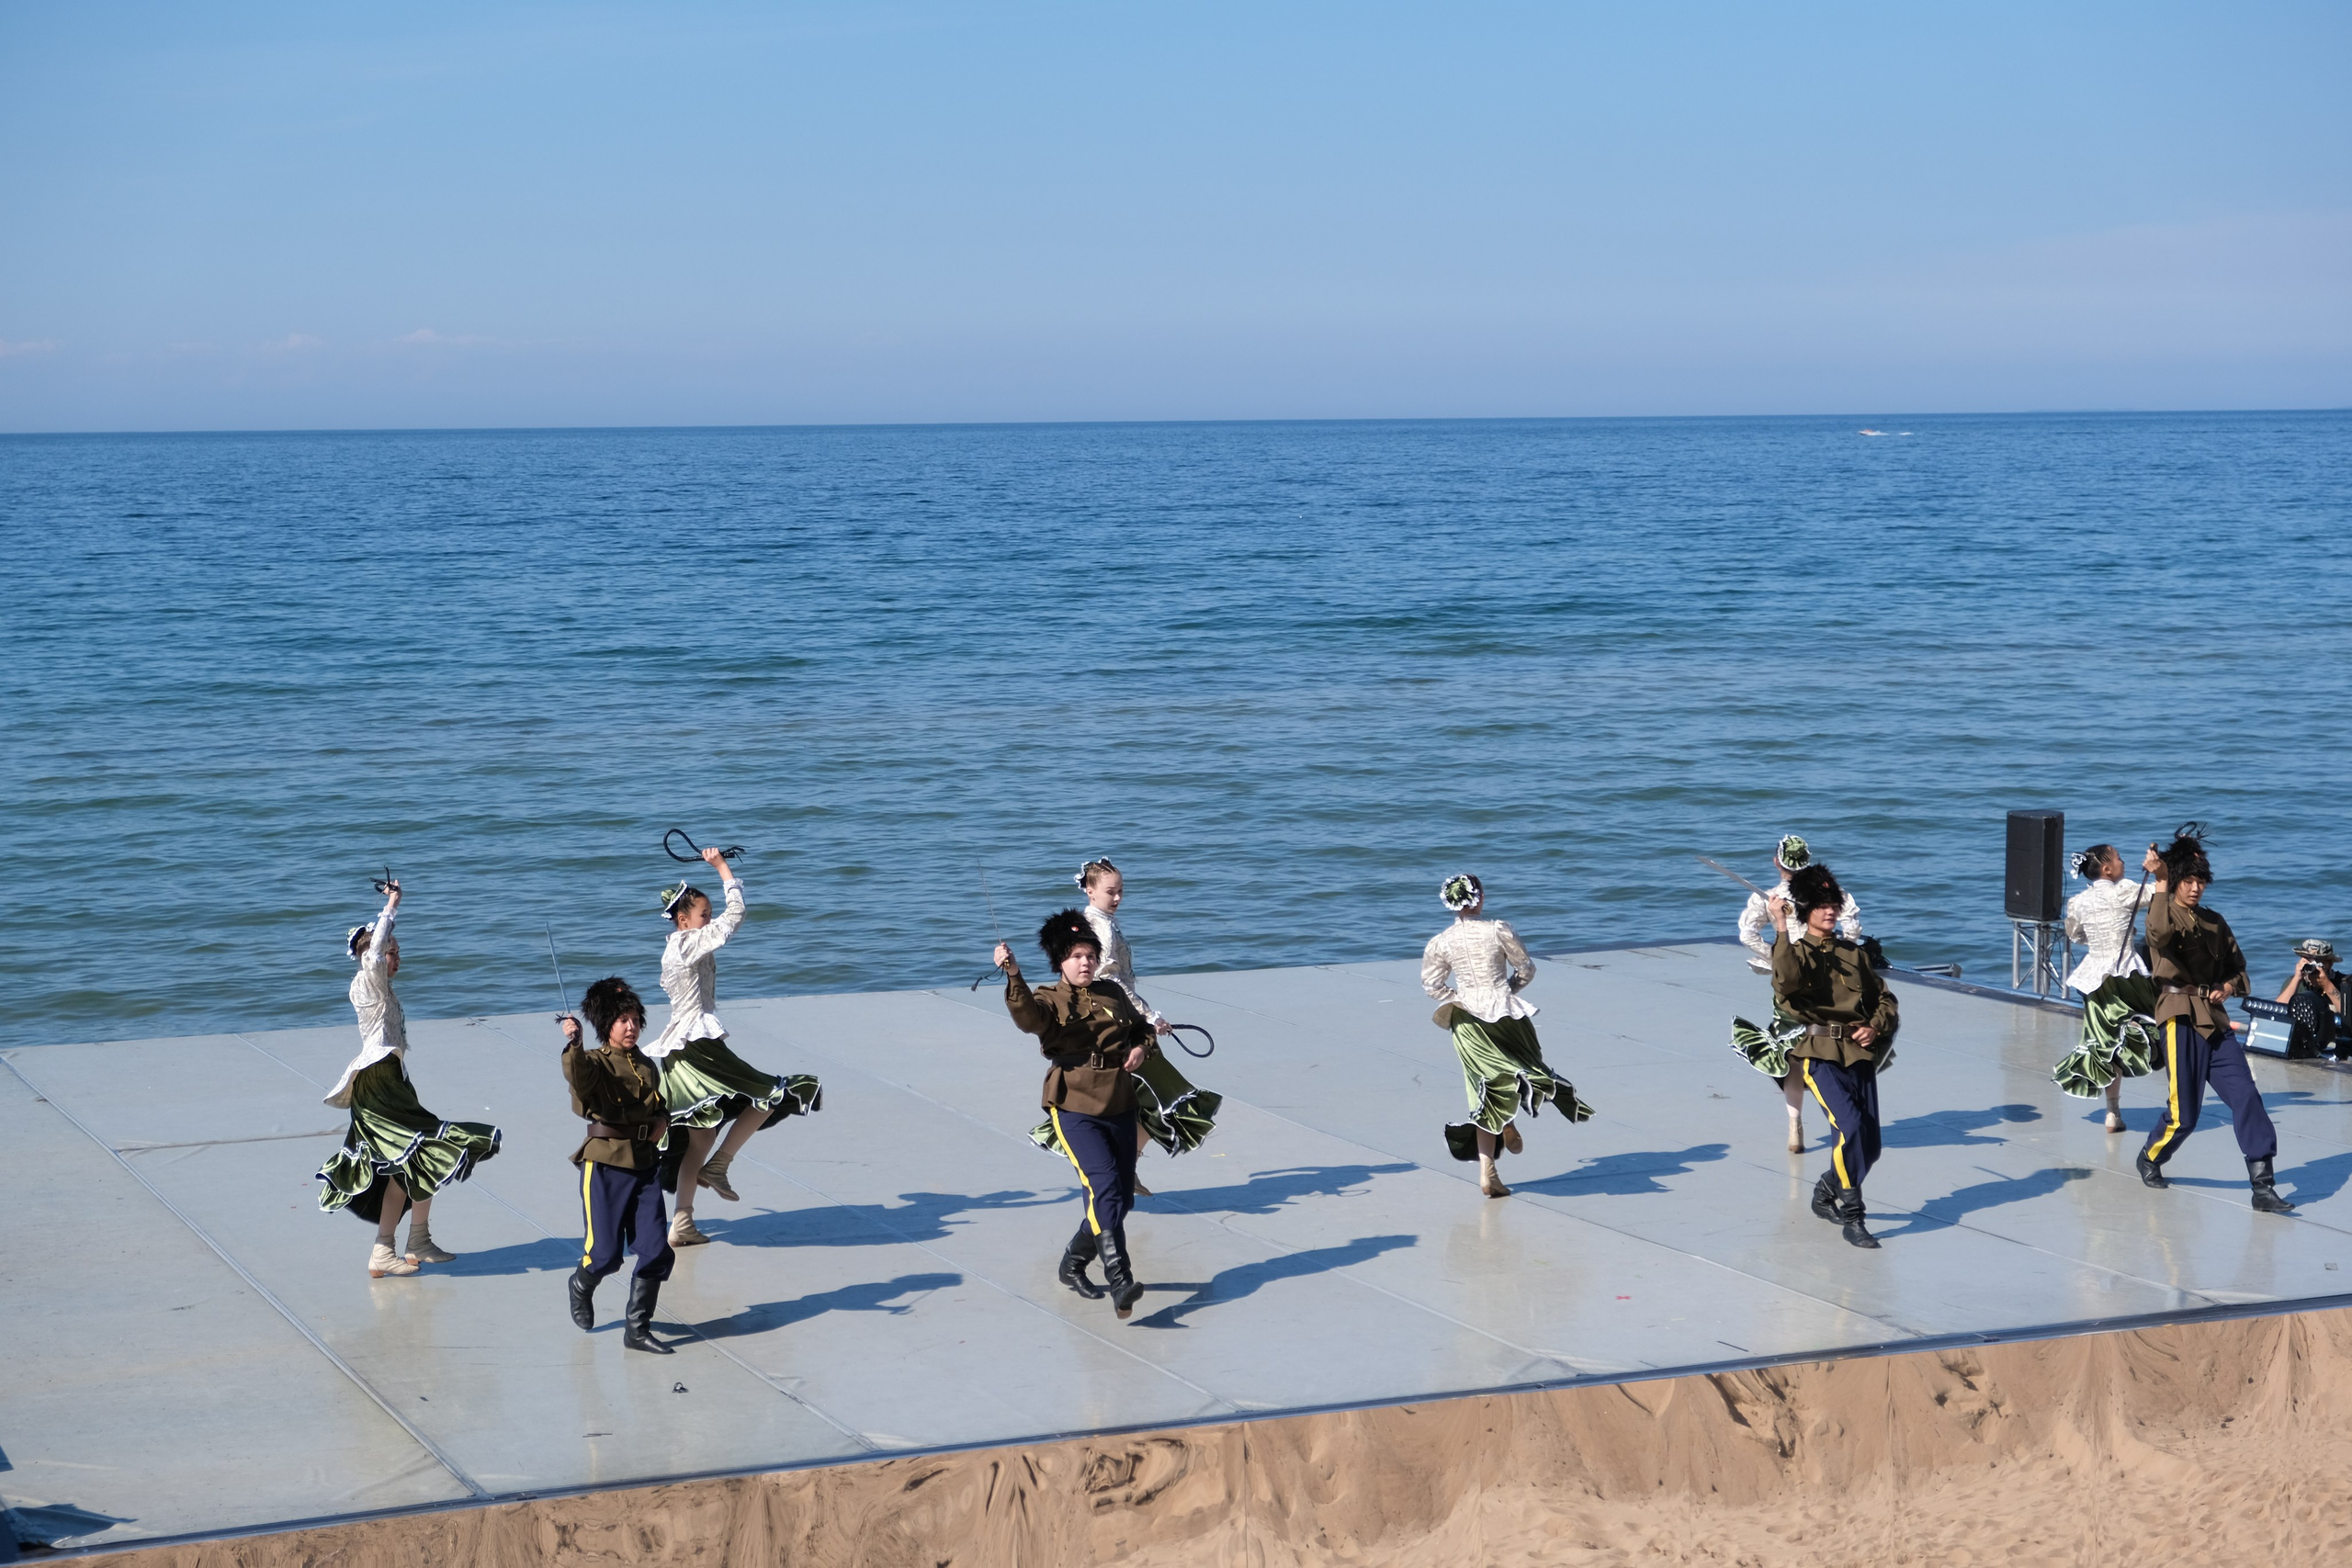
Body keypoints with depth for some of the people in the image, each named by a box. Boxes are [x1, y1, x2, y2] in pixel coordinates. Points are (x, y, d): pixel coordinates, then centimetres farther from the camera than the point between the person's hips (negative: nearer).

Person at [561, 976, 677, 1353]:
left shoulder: (648, 1068, 14)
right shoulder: (595, 1064, -6)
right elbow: (579, 1079, -30)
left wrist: (663, 1120, 6)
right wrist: (573, 1044, -46)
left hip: (645, 1164, 6)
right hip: (605, 1166, -6)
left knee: (656, 1251, -2)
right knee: (605, 1253, -5)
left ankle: (637, 1328, 10)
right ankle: (582, 1286, 32)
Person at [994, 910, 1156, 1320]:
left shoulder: (1112, 994, 11)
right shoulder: (1050, 1000, -3)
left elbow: (1141, 1028, 27)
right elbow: (1028, 1018, -27)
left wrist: (1143, 1048, 3)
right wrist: (1014, 977, -44)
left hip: (1120, 1106, 6)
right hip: (1075, 1108, -6)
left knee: (1121, 1198, 10)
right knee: (1105, 1187, -22)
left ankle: (1074, 1263, 32)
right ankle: (1120, 1284, -27)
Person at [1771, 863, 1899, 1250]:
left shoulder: (1854, 952, 18)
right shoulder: (1796, 952, 2)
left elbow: (1885, 998, 22)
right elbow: (1786, 983, -23)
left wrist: (1876, 1026, 1)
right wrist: (1782, 929, -23)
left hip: (1860, 1054, 5)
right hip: (1820, 1054, -5)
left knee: (1868, 1147, 3)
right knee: (1850, 1126, -24)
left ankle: (1826, 1192, 31)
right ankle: (1853, 1216, -12)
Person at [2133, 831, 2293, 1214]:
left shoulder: (2214, 922, 16)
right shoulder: (2165, 914, -3)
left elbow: (2237, 965, 23)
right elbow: (2161, 932, -29)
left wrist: (2229, 986, 1)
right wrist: (2161, 883, -30)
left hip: (2216, 1021, 6)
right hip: (2181, 1019, -6)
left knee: (2246, 1098, -7)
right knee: (2183, 1113, -3)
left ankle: (2263, 1186, -8)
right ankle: (2149, 1160, 27)